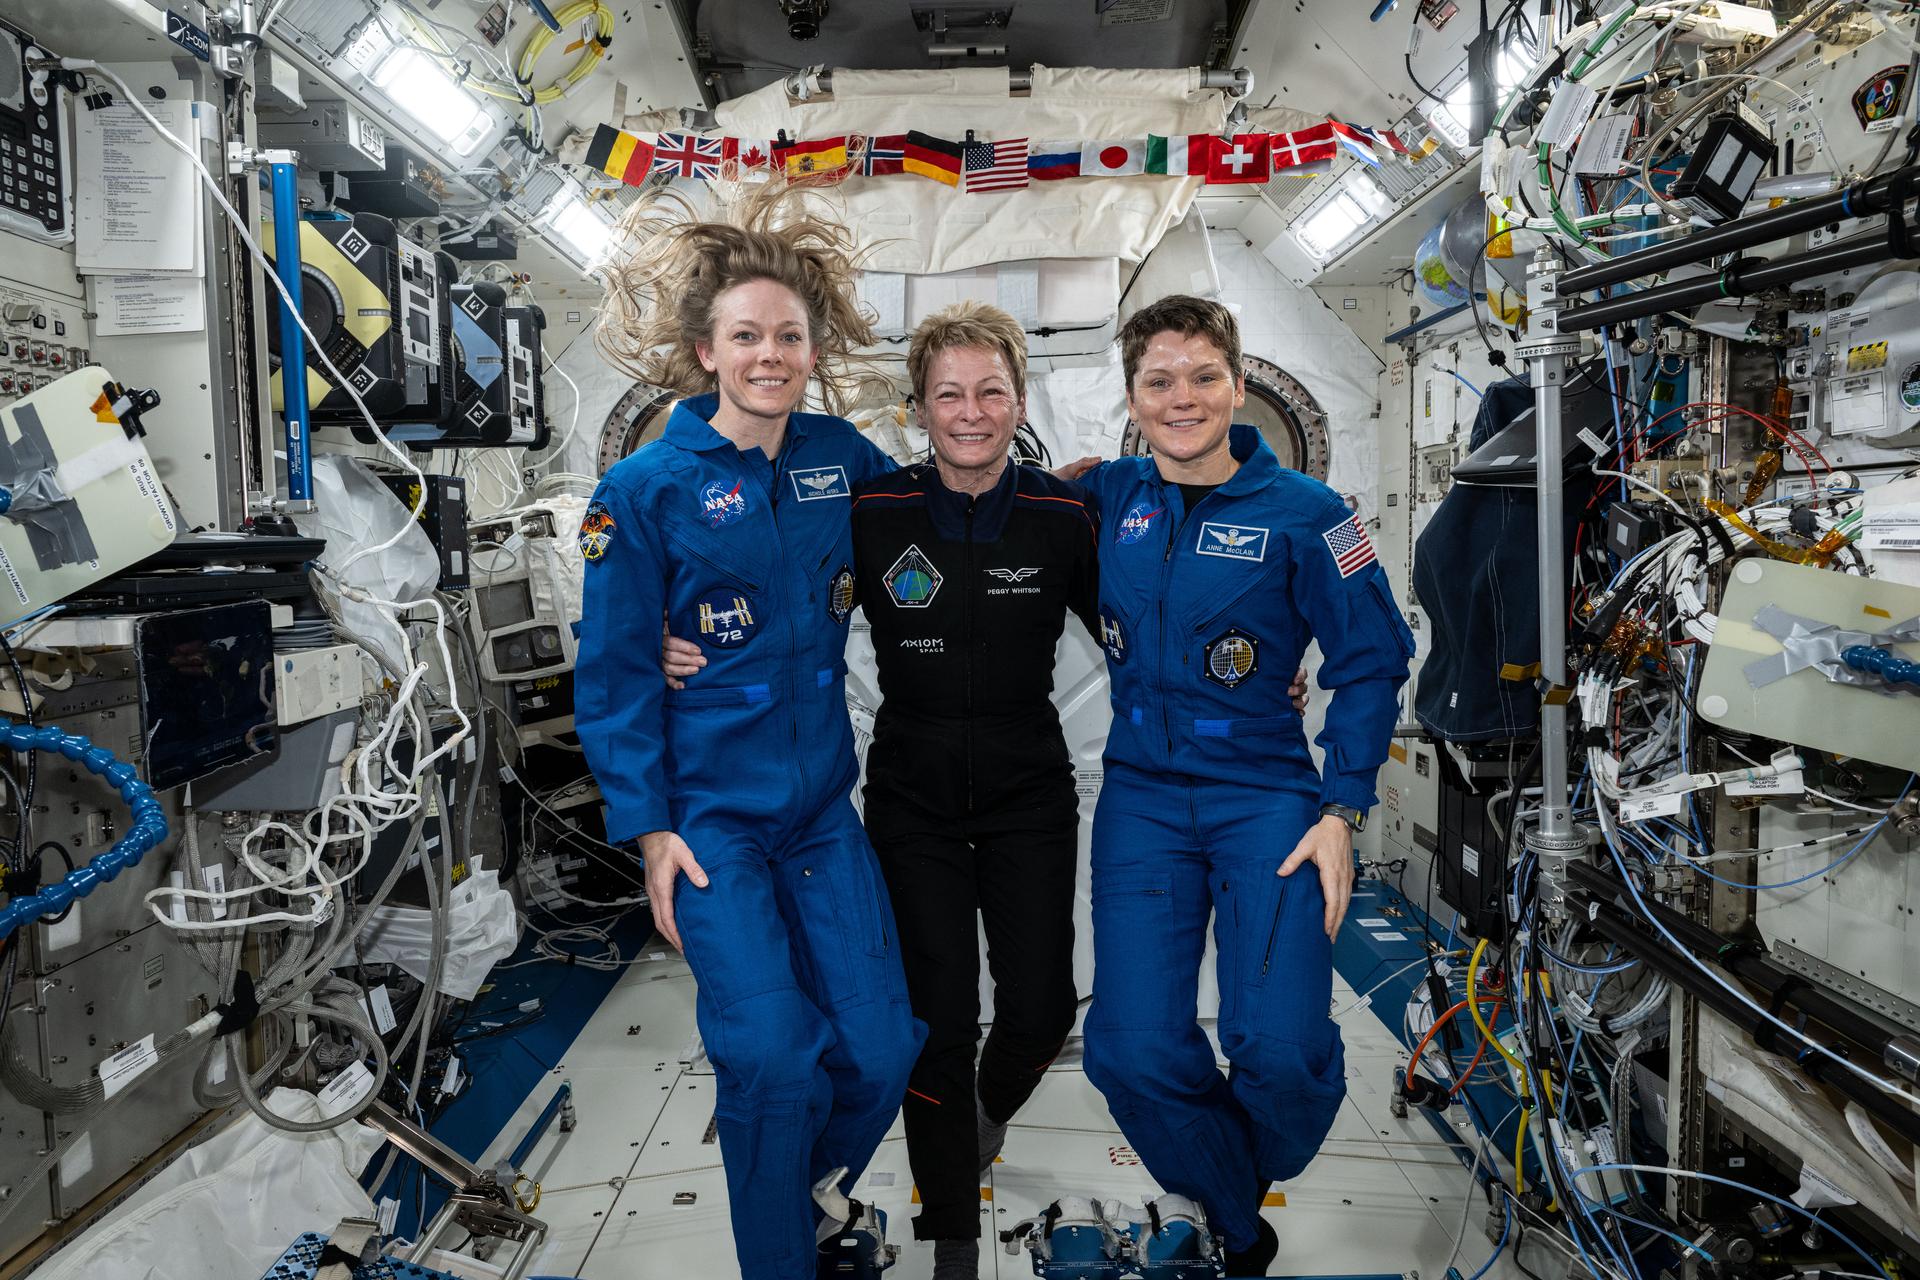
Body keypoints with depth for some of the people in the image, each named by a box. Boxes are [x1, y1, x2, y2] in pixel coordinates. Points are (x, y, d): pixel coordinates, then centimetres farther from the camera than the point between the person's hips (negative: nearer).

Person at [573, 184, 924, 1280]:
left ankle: (790, 1186, 36)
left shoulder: (837, 455, 3)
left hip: (824, 810, 4)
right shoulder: (645, 490, -8)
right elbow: (613, 673, -6)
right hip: (710, 817, -4)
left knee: (883, 1050, 4)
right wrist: (649, 827, -10)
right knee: (773, 1057, -9)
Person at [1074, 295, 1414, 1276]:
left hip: (1267, 792, -2)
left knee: (1280, 1049, -16)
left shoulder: (1302, 513, -5)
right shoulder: (1107, 497, 3)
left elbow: (1371, 661, -1)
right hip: (1142, 795, 3)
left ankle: (1268, 1172, 24)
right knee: (1133, 1054, -6)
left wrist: (1342, 811, -6)